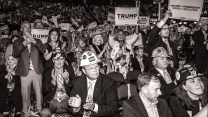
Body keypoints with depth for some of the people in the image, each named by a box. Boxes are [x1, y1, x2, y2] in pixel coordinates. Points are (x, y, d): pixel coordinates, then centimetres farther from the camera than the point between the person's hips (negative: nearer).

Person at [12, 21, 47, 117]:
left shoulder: (37, 41, 14)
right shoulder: (18, 42, 9)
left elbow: (44, 51, -4)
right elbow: (15, 54, -8)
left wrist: (33, 41, -12)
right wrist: (25, 42, -14)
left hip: (37, 71, 2)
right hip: (25, 72, -1)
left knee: (39, 93, 6)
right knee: (25, 95, 2)